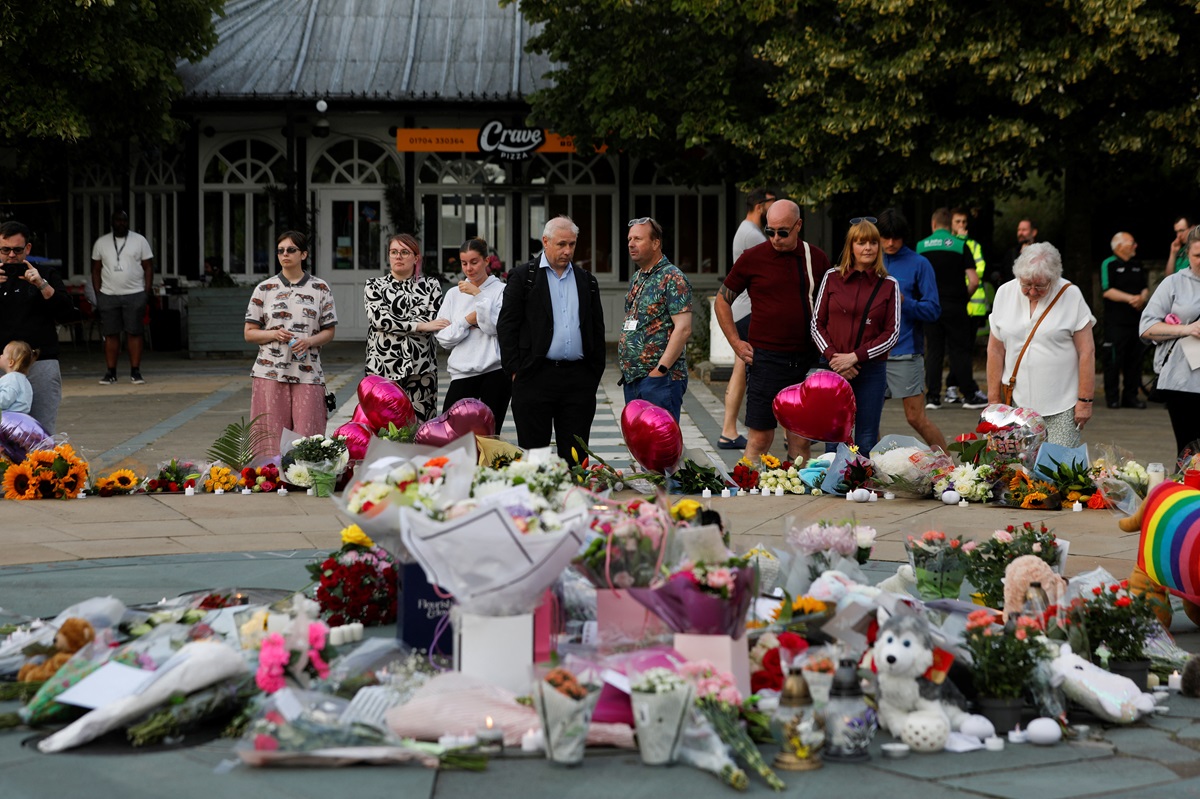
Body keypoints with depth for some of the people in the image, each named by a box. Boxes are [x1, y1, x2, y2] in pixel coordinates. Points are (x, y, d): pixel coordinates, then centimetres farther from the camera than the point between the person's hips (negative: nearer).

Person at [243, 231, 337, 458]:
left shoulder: (320, 289, 7)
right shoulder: (264, 289, 7)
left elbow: (329, 332, 10)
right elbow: (249, 333, 9)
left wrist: (309, 341, -11)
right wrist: (274, 334, -10)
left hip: (308, 374, 0)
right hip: (270, 373, 0)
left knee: (306, 438, -3)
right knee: (272, 437, -3)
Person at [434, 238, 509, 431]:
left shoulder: (501, 290, 2)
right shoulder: (453, 294, 13)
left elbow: (498, 326, -10)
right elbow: (442, 336, 9)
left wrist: (478, 294, -12)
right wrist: (468, 320, -5)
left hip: (496, 371, -3)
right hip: (463, 372, 3)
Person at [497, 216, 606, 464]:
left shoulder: (587, 281, 14)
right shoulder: (523, 277, 2)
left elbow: (597, 329, 17)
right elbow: (506, 326, -1)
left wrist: (595, 373, 9)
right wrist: (514, 370, -7)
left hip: (579, 378, 3)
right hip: (535, 376, -3)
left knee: (575, 454, 4)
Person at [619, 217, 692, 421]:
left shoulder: (672, 278, -9)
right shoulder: (636, 279, 17)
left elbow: (683, 329, -17)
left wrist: (660, 369, -18)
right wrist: (627, 368, 13)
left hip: (660, 378, -9)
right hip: (632, 377, 9)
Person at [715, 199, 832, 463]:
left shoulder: (816, 258, 6)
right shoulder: (752, 258, -2)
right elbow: (722, 301, 8)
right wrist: (736, 343, 0)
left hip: (807, 361, 3)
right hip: (766, 359, -3)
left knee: (801, 441, 7)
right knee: (760, 438, -2)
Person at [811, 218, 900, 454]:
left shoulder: (889, 285, 3)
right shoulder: (832, 278, 4)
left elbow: (891, 333, 0)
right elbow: (817, 324, 6)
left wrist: (856, 356, -10)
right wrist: (833, 357, -9)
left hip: (871, 370, 0)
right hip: (833, 369, 0)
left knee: (867, 443, 3)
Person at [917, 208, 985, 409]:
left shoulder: (921, 246, 1)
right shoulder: (960, 246, -3)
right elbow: (974, 281, -9)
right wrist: (964, 297, 7)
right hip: (955, 307, -2)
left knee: (933, 351, 7)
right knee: (960, 352, 4)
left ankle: (932, 397, 5)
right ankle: (970, 395, 6)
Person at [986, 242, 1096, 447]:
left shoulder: (1071, 295, -3)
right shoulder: (1005, 293, 5)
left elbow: (1086, 351, -2)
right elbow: (996, 350, 8)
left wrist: (1085, 400, -5)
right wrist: (994, 400, 8)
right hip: (1019, 403, 2)